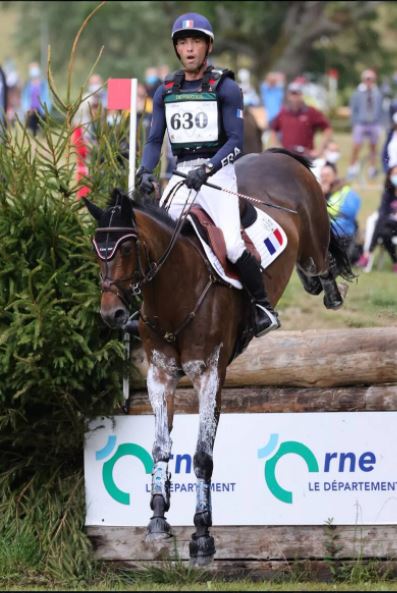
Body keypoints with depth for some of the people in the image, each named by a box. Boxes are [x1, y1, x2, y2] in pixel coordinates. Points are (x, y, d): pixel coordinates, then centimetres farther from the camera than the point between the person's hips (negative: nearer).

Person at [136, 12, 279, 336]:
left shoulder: (225, 88, -4)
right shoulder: (166, 91, 10)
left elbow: (236, 141, -10)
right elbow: (155, 140, 10)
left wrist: (206, 170, -24)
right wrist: (145, 172, -10)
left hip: (217, 172, -5)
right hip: (182, 175, 5)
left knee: (232, 244, -20)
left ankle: (264, 308, -6)